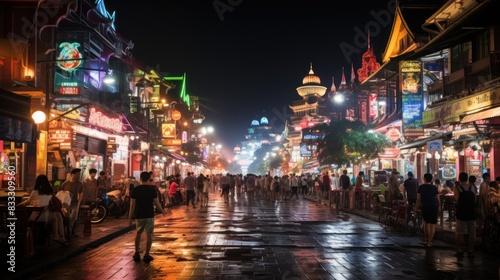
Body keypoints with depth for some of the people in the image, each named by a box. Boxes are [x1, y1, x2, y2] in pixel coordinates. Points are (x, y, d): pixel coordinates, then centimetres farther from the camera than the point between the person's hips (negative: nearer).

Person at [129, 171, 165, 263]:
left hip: (139, 215, 2)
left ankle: (137, 253, 21)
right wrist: (162, 211, 9)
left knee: (138, 233, 18)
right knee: (149, 234, 4)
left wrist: (130, 217, 1)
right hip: (149, 215, -2)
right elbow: (156, 203, -7)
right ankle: (146, 255, 2)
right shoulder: (152, 189, -7)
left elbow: (132, 205, -5)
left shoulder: (135, 189, -4)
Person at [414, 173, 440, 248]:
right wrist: (439, 207, 18)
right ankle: (429, 242, -1)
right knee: (432, 225, 3)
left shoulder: (421, 187, 0)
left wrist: (416, 209, -2)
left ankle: (426, 239, 24)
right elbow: (438, 199, 3)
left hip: (425, 207, 1)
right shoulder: (434, 187, 3)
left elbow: (418, 199, -5)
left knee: (426, 222, 23)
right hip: (434, 207, -1)